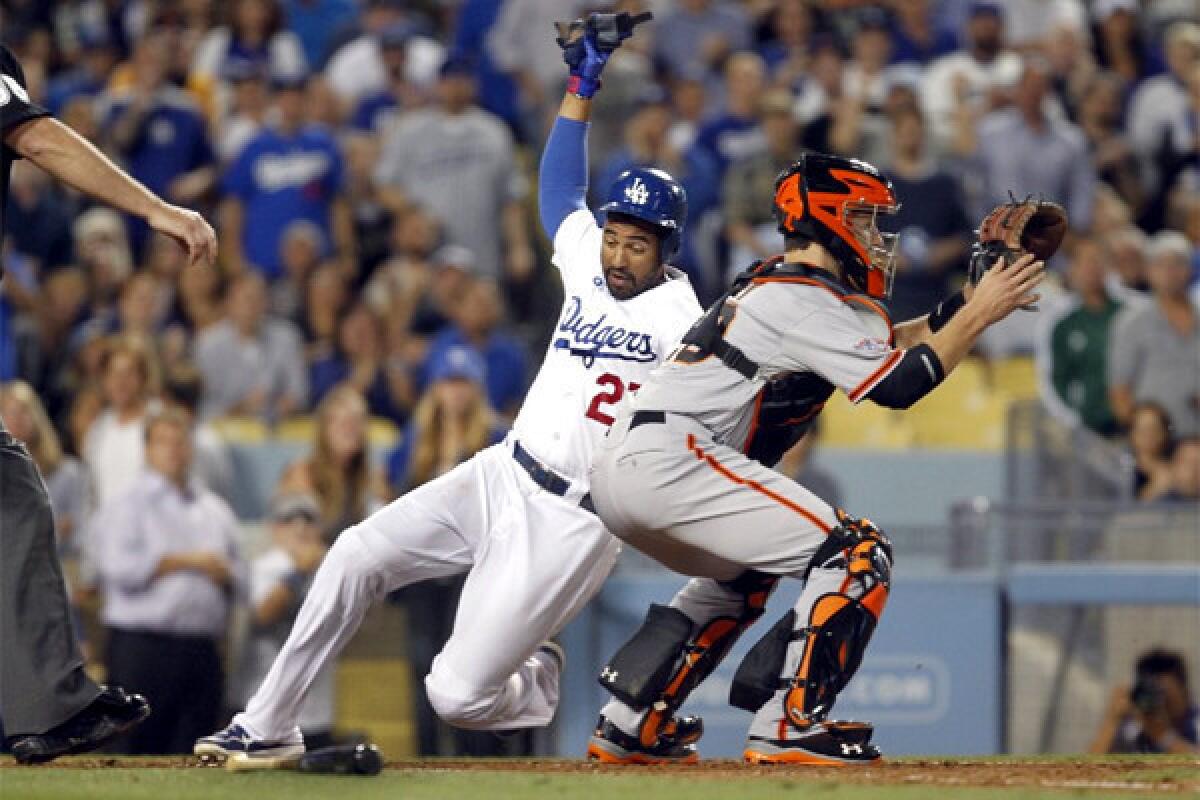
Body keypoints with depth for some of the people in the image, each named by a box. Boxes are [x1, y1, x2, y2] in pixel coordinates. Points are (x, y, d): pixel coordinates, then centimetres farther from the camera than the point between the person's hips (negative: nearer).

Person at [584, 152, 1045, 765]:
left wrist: (968, 300, 18)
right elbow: (897, 384, -13)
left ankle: (630, 726, 26)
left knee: (741, 575, 34)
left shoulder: (768, 287, 24)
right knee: (857, 554, -11)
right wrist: (978, 316, -5)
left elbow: (888, 342, 28)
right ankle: (788, 726, -16)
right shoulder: (802, 300, -6)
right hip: (669, 462, -11)